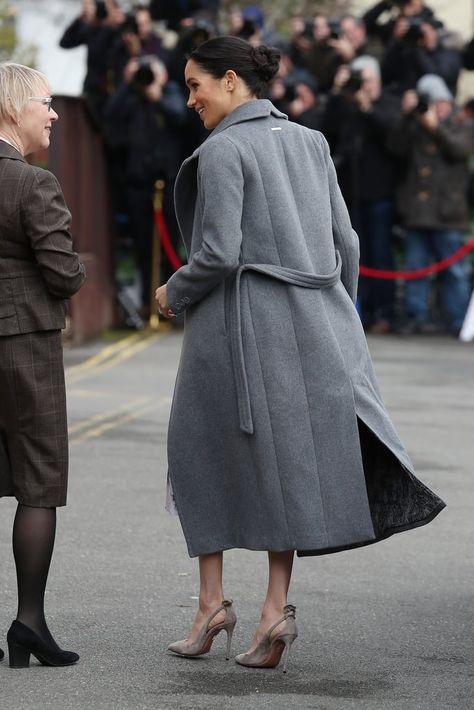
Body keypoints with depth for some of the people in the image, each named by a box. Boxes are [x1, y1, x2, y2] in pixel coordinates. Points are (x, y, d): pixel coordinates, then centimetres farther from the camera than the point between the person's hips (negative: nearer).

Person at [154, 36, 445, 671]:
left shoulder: (223, 149, -10)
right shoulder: (310, 143, 11)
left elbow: (218, 254, -16)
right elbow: (343, 244, 12)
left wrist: (173, 295, 2)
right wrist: (335, 325, 21)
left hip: (241, 320, -6)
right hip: (312, 320, 6)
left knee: (205, 452, 11)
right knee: (289, 460, 9)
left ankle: (213, 602, 10)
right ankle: (276, 608, -1)